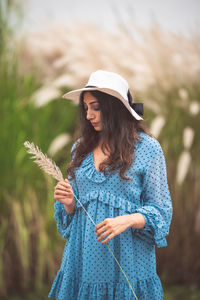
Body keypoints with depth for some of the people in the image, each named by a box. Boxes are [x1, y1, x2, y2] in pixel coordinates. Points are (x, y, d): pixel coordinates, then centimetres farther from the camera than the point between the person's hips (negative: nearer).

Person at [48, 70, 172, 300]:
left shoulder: (148, 149, -5)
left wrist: (127, 220, -21)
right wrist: (68, 203, -6)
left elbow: (160, 211, -4)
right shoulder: (81, 148, 9)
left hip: (126, 262, -4)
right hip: (82, 260, 4)